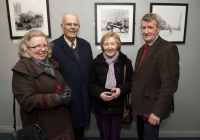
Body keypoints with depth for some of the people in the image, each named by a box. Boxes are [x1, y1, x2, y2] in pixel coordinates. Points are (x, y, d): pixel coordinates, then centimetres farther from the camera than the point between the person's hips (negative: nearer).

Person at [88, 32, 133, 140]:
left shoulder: (125, 61, -4)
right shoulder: (97, 62, -3)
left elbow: (130, 82, 0)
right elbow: (91, 84, -1)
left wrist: (121, 90, -19)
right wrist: (99, 94, -19)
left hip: (117, 106, 0)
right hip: (100, 105, 1)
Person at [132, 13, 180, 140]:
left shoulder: (168, 49, -18)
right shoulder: (143, 49, 10)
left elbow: (169, 84, -23)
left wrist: (157, 112, -21)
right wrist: (136, 101, 8)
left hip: (152, 107, -8)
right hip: (141, 106, 8)